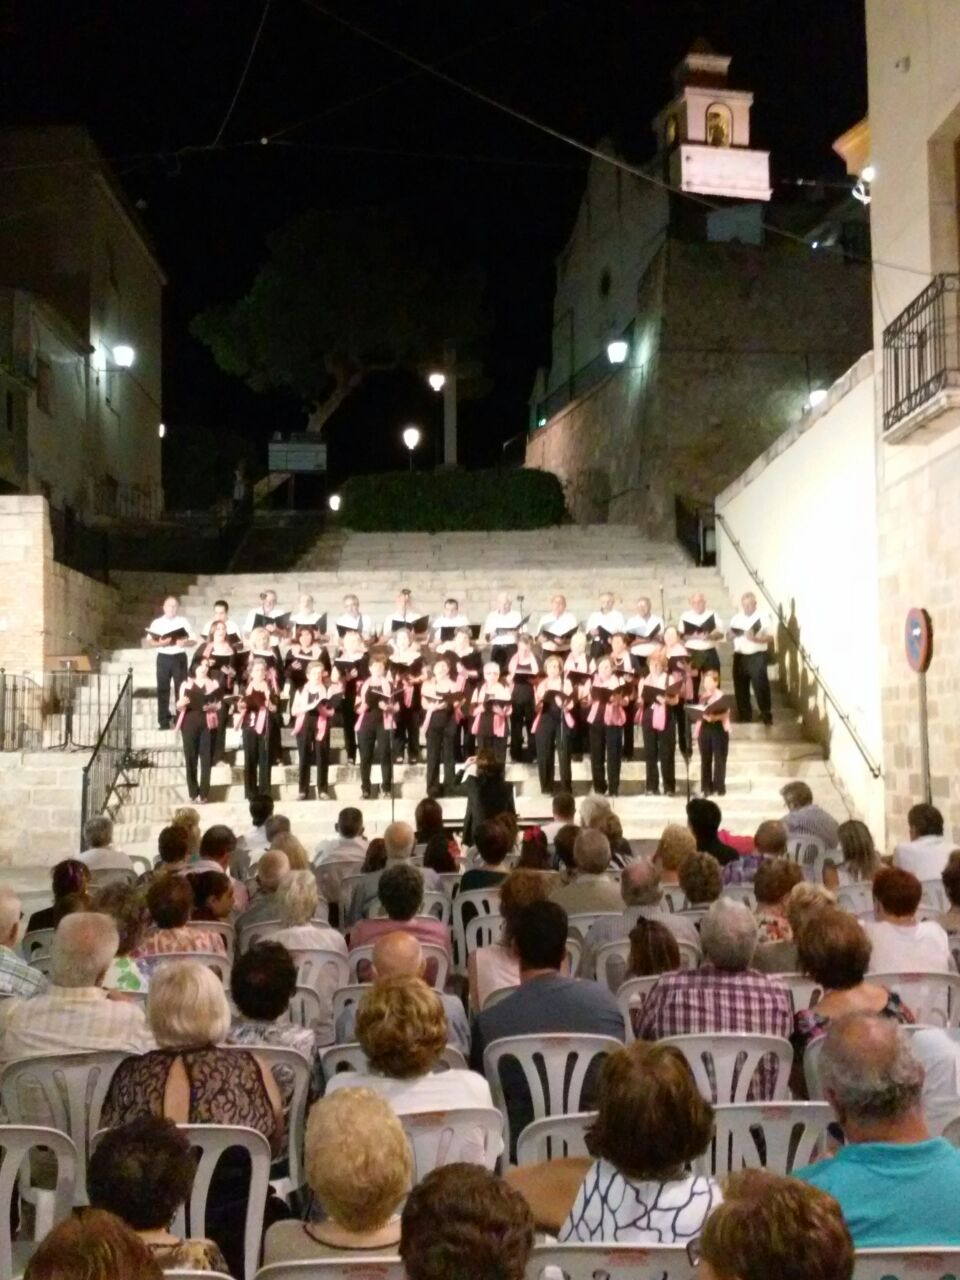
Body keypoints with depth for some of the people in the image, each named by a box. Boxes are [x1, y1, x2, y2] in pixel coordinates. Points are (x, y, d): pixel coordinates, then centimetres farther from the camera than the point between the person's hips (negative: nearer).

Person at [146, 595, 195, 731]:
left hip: (179, 657, 0)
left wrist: (185, 643, -17)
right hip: (163, 658, 0)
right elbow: (149, 642, 2)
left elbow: (193, 640, 4)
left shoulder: (184, 622, 8)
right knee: (163, 689, -1)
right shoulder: (157, 622, 8)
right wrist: (160, 643, -17)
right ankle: (164, 720, 2)